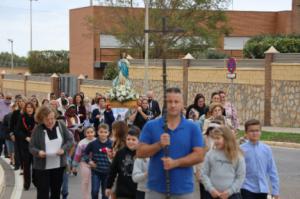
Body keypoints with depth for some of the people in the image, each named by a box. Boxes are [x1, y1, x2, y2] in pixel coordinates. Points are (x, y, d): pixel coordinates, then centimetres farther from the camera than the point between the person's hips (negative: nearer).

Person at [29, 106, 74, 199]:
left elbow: (70, 140, 2)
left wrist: (63, 149, -16)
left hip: (59, 165, 3)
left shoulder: (60, 125, -2)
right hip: (42, 166, -3)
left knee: (56, 191, 16)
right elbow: (31, 147, -6)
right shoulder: (37, 129, -10)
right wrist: (38, 152, -27)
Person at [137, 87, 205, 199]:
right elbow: (140, 153, -2)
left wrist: (175, 163, -16)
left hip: (183, 190, 0)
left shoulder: (193, 128, 2)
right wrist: (159, 145, -18)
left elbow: (199, 155, -4)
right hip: (156, 189, 0)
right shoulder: (151, 126, 2)